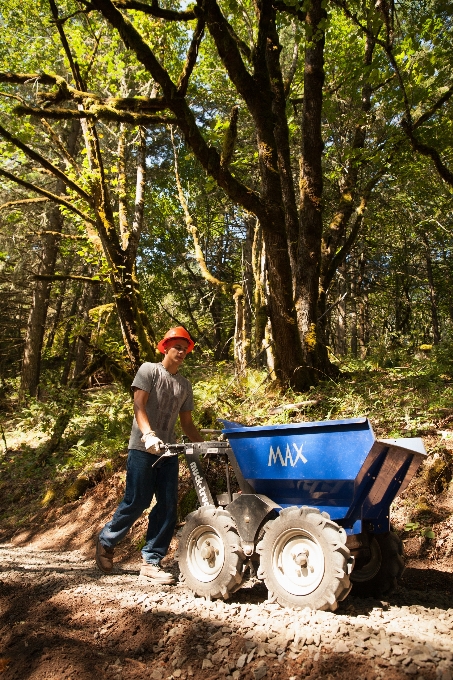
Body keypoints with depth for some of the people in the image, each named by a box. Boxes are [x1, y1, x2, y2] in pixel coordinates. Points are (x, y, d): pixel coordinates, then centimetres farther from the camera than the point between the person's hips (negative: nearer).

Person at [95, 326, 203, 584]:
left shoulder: (185, 385, 15)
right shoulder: (149, 370, -1)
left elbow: (187, 423, 17)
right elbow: (139, 406, -14)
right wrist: (149, 434, -29)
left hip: (168, 451, 6)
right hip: (143, 447, -5)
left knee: (168, 506, 1)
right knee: (137, 502, -4)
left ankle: (151, 561, 13)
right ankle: (107, 541, 22)